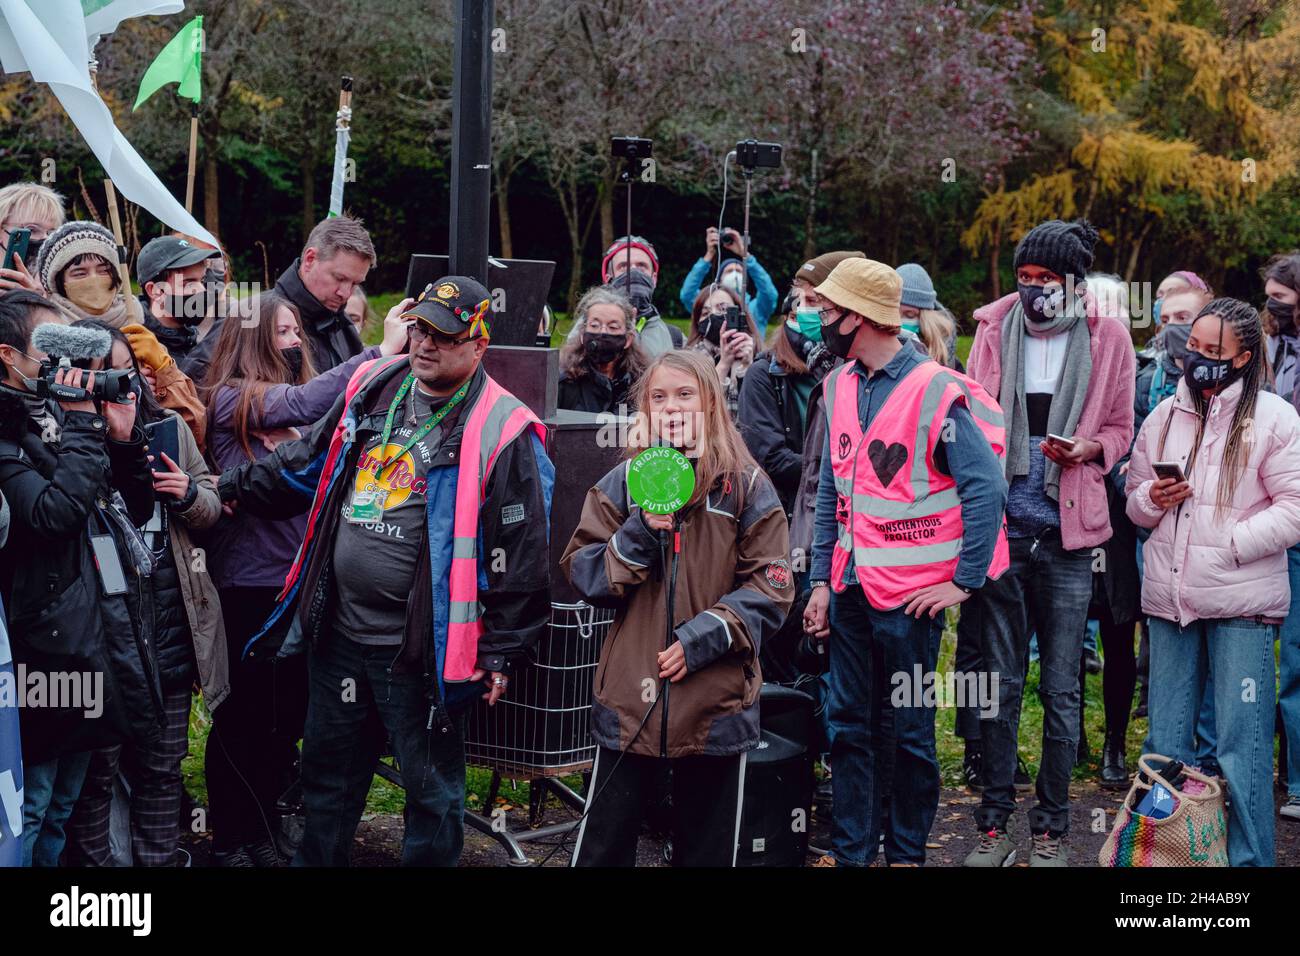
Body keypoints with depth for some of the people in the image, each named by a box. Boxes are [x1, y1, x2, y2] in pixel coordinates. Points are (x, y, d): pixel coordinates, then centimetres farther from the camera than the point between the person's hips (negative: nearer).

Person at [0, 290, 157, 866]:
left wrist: (123, 437, 2)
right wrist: (82, 425, -17)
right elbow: (54, 513, -24)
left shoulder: (58, 416, 13)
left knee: (61, 807, 18)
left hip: (96, 642, 8)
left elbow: (136, 509, 17)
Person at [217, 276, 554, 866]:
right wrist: (229, 487, 16)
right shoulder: (372, 389, 5)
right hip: (337, 631, 6)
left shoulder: (500, 432, -14)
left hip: (420, 648, -6)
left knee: (431, 784, 10)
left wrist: (504, 652, -11)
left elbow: (520, 555, -12)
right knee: (329, 770, 22)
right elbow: (304, 466, 20)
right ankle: (317, 859, 40)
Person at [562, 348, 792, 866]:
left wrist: (701, 638, -14)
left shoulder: (747, 487, 0)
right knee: (603, 843, 8)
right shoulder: (621, 483, 6)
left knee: (708, 846, 13)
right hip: (630, 693, 1)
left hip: (717, 700, -1)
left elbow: (770, 586, -4)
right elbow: (582, 572, 1)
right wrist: (641, 533, -14)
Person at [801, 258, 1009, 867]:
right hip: (850, 586, 6)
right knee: (849, 725, 11)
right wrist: (821, 580, 8)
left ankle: (907, 851, 21)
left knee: (908, 732, 6)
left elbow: (986, 486, -15)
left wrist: (965, 581, -15)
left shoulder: (935, 392, -14)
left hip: (909, 594, -6)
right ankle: (849, 851, 21)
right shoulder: (840, 387, 7)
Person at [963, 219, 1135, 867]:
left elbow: (1120, 430, 10)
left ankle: (1051, 830, 15)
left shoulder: (1106, 339, 1)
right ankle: (994, 824, 16)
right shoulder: (995, 329, 5)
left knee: (1061, 688, 4)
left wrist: (1090, 448, -12)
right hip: (1000, 528, 1)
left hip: (1066, 536, -1)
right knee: (1000, 683, 7)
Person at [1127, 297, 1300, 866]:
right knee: (1166, 740, 11)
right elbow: (1134, 499, 20)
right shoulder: (1165, 415, 12)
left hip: (1242, 605, -5)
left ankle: (1248, 858, 8)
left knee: (1241, 744, -2)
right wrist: (1153, 498, -3)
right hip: (1168, 599, 5)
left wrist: (1231, 544, -16)